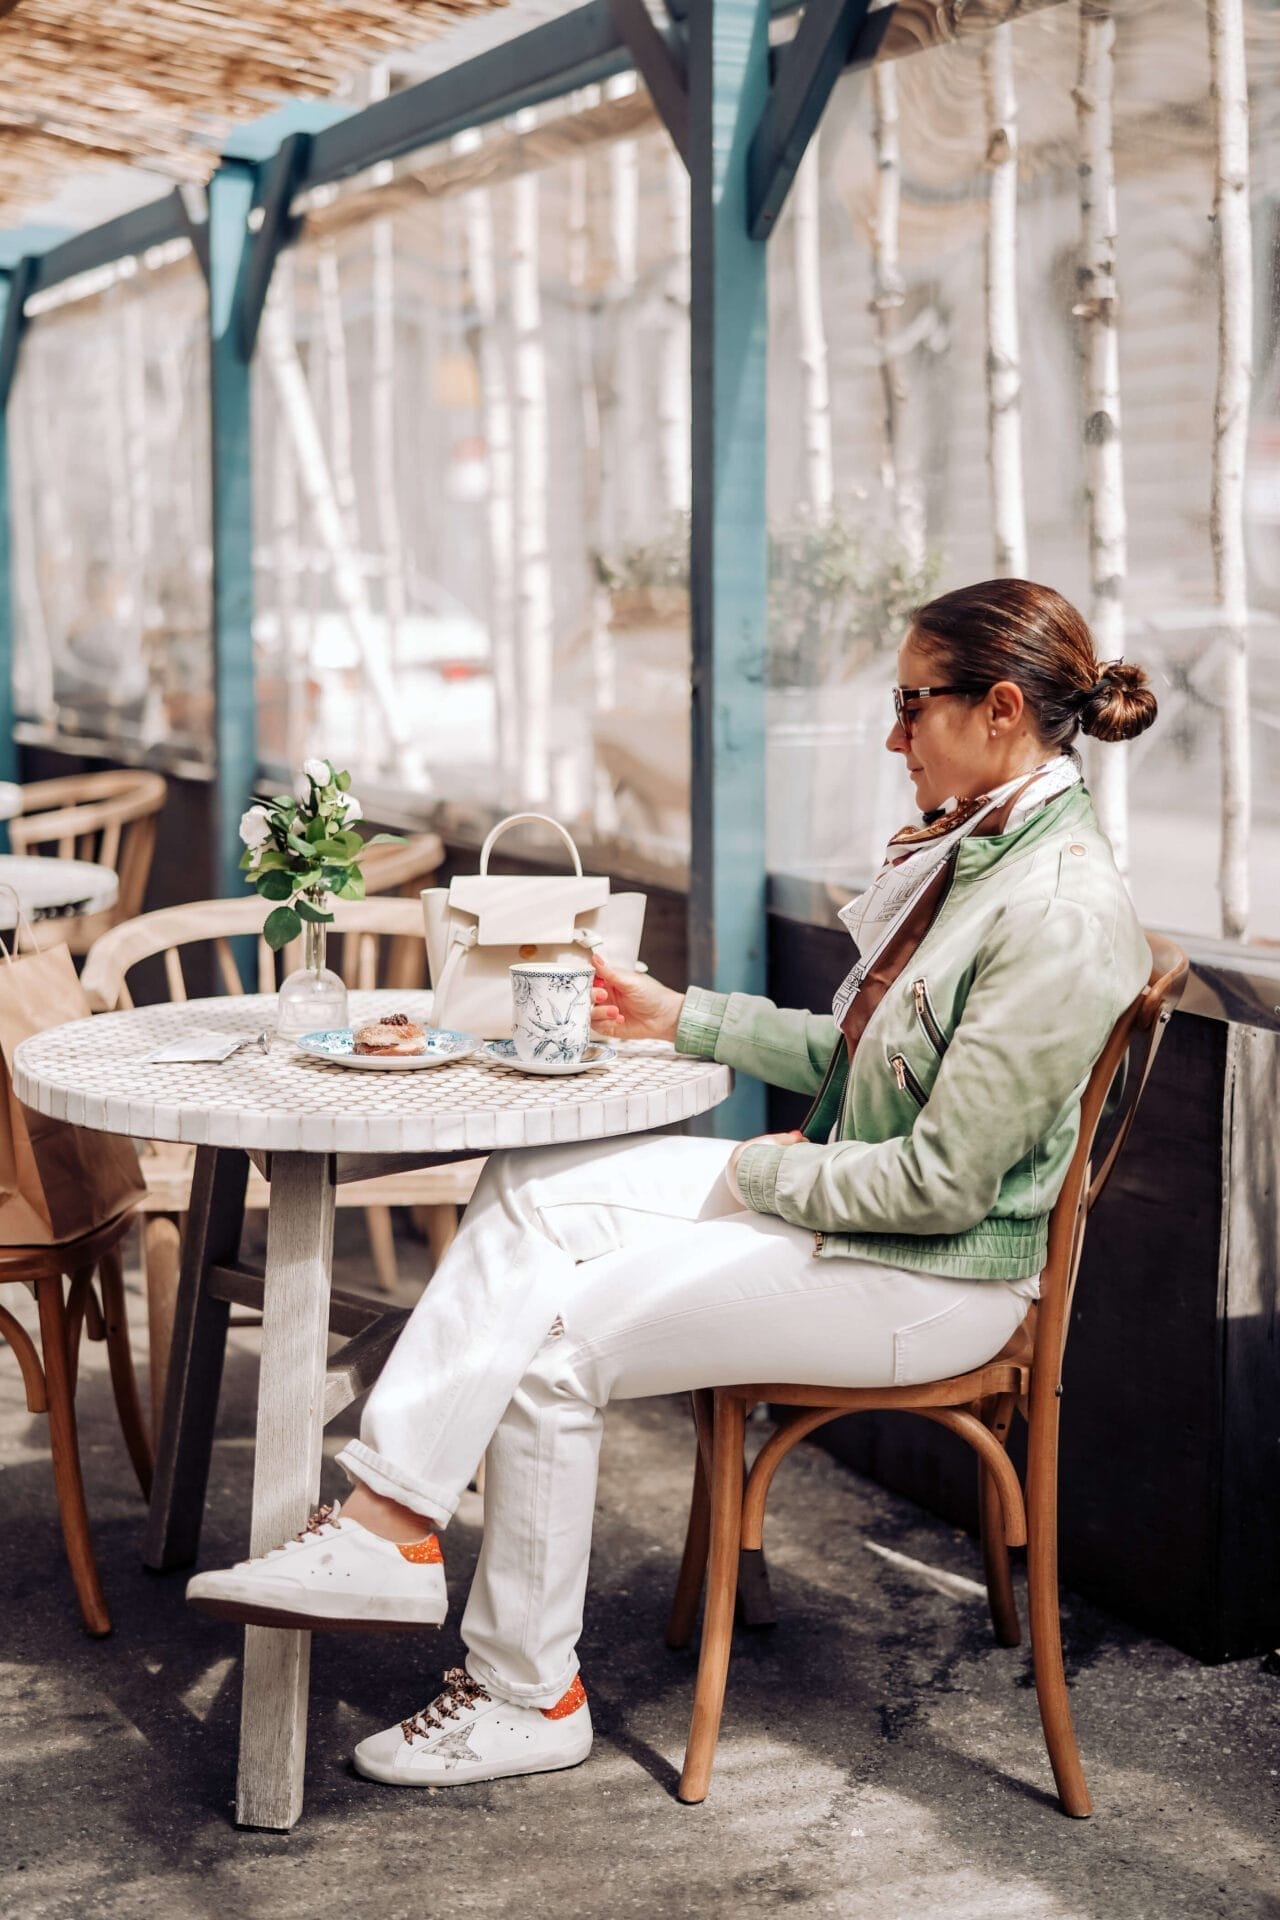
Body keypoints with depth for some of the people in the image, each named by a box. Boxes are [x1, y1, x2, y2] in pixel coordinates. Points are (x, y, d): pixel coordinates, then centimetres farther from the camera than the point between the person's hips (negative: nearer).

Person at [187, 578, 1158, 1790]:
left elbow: (939, 1181, -24)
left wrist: (758, 1173, -12)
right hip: (838, 1192, 9)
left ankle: (527, 1698, 4)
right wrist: (686, 1020, 15)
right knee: (528, 1192, -4)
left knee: (554, 1339, -14)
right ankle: (387, 1522, -8)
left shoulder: (1061, 914, -23)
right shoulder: (970, 843, 7)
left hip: (930, 1278, -9)